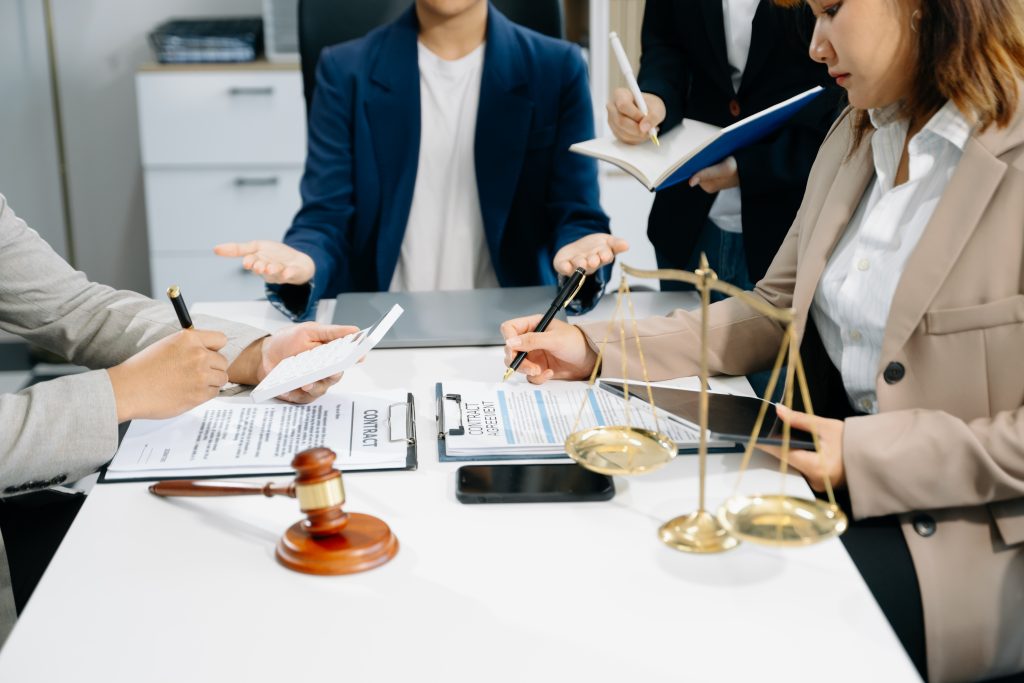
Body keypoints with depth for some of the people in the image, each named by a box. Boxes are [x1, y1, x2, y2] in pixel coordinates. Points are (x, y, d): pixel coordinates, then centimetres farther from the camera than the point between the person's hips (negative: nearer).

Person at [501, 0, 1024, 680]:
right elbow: (774, 311, 12)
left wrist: (868, 455, -22)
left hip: (966, 526, -6)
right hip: (835, 468, 6)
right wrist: (597, 349, 3)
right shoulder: (854, 138, 8)